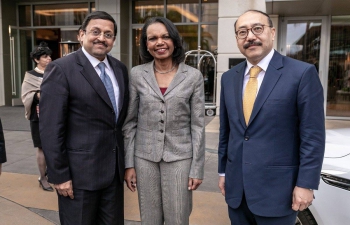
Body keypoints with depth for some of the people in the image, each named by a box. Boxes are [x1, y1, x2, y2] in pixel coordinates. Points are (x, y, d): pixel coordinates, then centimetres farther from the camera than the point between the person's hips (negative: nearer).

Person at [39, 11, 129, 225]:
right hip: (79, 172, -5)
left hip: (115, 168, 6)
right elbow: (51, 129, -13)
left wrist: (125, 159, 12)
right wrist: (59, 175, -13)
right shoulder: (61, 69, -11)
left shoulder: (120, 69, 7)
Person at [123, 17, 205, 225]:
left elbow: (198, 125, -3)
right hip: (145, 157, 2)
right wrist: (129, 163, 1)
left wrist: (197, 167, -4)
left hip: (179, 157, -1)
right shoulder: (137, 74, -1)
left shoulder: (194, 76, -4)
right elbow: (130, 123, 3)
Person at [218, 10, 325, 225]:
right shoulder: (229, 78, 6)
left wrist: (306, 184, -11)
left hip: (277, 187, -4)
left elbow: (313, 135, -10)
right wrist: (223, 171, 13)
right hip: (236, 185, 5)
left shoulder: (302, 73, -10)